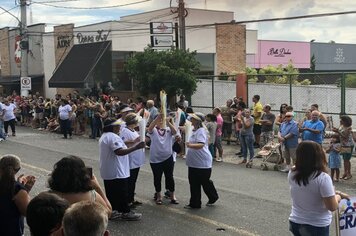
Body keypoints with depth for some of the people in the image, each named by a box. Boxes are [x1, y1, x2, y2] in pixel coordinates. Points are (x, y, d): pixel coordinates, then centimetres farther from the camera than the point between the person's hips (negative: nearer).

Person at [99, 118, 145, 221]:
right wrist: (136, 147, -36)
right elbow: (120, 152, -32)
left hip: (107, 173, 10)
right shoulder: (113, 137, -21)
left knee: (111, 192, 15)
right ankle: (125, 212, 7)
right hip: (117, 172, -10)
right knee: (122, 192, 0)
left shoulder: (104, 136, 14)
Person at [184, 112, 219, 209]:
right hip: (193, 162, 10)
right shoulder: (195, 130, 11)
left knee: (205, 182, 4)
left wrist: (191, 145, -48)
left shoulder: (201, 131, -19)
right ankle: (195, 203, 19)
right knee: (194, 183, 10)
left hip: (202, 163, -10)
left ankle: (213, 197, 26)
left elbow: (201, 145, -35)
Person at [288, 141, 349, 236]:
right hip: (316, 226, -5)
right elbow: (332, 207, -16)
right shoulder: (323, 178, -23)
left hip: (295, 223, 5)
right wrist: (338, 196, 2)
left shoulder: (292, 173, -6)